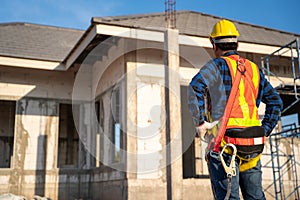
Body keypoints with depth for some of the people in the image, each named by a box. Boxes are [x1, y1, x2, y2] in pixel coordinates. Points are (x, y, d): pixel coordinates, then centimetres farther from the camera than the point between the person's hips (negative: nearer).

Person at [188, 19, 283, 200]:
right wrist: (264, 131, 17)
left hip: (225, 143, -5)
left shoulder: (217, 65, -1)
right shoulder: (254, 69, 17)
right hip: (253, 145, 5)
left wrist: (200, 123, -14)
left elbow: (196, 86, -21)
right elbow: (276, 102, 18)